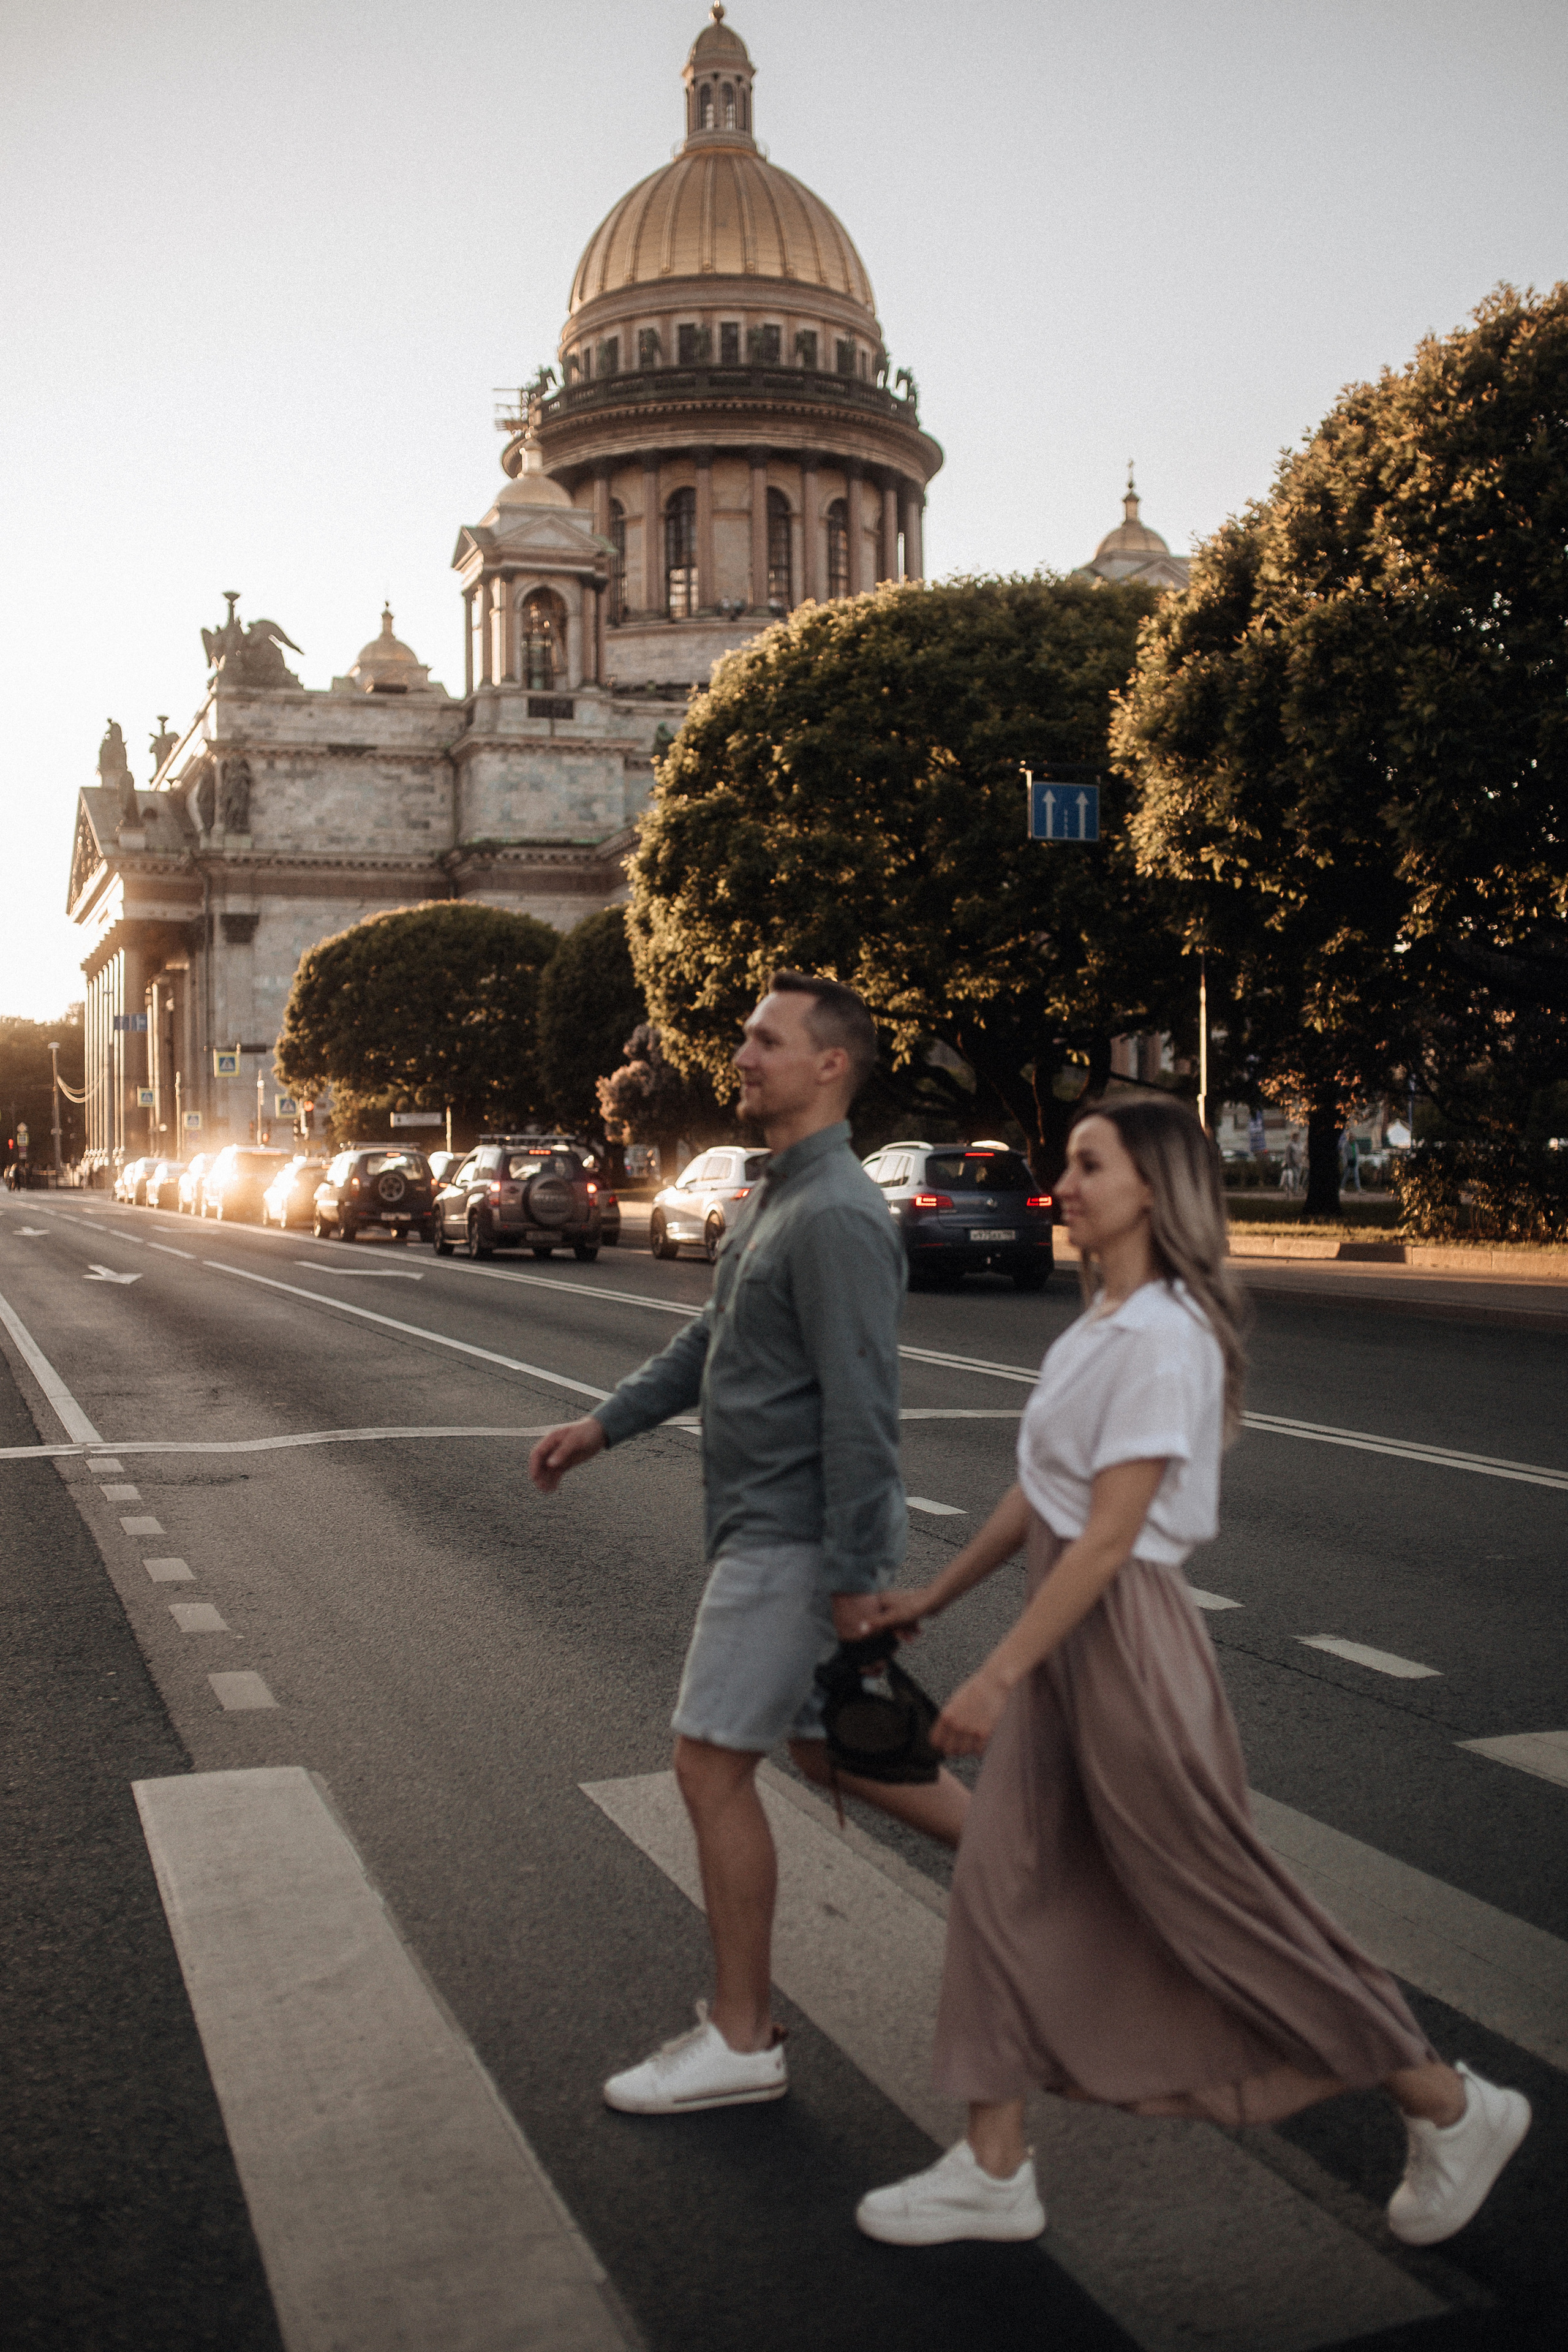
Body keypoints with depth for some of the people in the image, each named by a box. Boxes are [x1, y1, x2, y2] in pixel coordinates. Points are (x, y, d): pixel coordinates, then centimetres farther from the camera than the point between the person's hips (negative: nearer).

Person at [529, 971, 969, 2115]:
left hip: (796, 1540, -10)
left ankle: (742, 2040, 13)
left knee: (713, 1765, -1)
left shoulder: (837, 1217, -21)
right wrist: (604, 1424, 17)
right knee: (823, 1746, 19)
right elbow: (710, 1341, 22)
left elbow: (861, 1410, -24)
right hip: (765, 1531, 10)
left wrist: (855, 1577, -23)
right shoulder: (776, 1199, 12)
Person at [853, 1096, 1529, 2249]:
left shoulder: (1163, 1336, -20)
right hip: (1066, 1633, 9)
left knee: (1216, 1903, 4)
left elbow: (1108, 1536, -23)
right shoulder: (1100, 1325, 9)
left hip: (1125, 1633, -9)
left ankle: (1452, 2107, 24)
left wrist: (997, 1676, -22)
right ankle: (995, 2171, 24)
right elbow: (1039, 1498, 15)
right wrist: (932, 1596, 20)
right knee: (1003, 1885, 10)